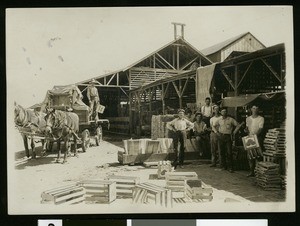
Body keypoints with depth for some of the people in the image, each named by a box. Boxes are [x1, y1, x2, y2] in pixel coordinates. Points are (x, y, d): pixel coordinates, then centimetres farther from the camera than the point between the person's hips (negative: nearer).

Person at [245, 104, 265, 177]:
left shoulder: (261, 118, -2)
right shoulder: (248, 118, 12)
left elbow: (260, 129, -12)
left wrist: (255, 134, -28)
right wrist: (246, 130, -3)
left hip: (258, 138, -4)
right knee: (250, 155, 5)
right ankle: (251, 171, 13)